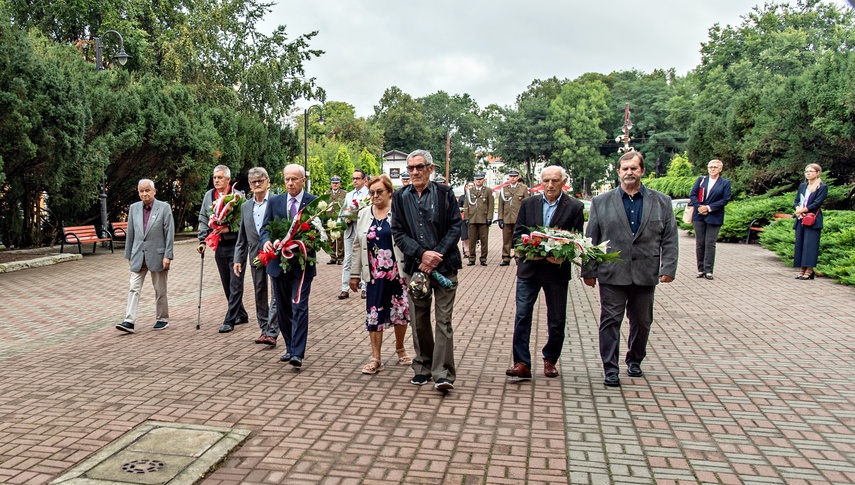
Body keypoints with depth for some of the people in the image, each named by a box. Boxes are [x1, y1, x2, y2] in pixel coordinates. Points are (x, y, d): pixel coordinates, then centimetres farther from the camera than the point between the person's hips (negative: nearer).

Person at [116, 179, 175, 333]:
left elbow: (170, 233, -7)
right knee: (134, 289, -3)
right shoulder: (134, 208, 6)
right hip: (138, 255, 3)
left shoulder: (164, 208, -5)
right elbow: (130, 233, 11)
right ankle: (129, 321, -3)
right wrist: (129, 255, 10)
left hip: (157, 255, -3)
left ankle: (162, 319, 21)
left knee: (160, 290, 9)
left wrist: (168, 256, -12)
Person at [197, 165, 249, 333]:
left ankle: (230, 320, 0)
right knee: (227, 284, 13)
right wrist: (202, 240, 7)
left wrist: (229, 228, -19)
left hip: (235, 245, -6)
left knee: (235, 284, -3)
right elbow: (203, 219, 14)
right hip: (219, 245, 6)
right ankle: (241, 315, 28)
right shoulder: (208, 196, 9)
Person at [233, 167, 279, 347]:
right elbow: (242, 236, 16)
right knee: (260, 293, 12)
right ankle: (264, 329, 22)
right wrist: (238, 259, 10)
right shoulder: (245, 207, 13)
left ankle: (272, 332, -6)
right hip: (256, 256, 6)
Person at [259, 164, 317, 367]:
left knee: (299, 307, -11)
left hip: (302, 263, -4)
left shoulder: (314, 202, -2)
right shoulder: (274, 202, 8)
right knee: (282, 308, 12)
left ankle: (297, 353, -11)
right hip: (279, 262, 4)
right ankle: (290, 347, 25)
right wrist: (266, 241, -14)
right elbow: (265, 228, 8)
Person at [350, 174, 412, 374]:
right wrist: (355, 274, 10)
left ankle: (400, 348, 33)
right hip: (375, 275, 3)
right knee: (374, 314, 2)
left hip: (398, 272, -2)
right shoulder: (364, 214, 8)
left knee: (401, 311, 10)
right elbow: (357, 246, 11)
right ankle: (376, 358, 11)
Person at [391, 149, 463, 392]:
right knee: (419, 321, 11)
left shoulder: (445, 193, 2)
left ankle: (442, 373, 0)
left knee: (443, 320, -3)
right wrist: (422, 254, -12)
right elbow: (398, 233, 2)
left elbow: (455, 227, -2)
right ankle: (423, 368, 25)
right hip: (415, 266, 2)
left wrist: (436, 256, -12)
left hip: (444, 266, -2)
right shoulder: (400, 197, 6)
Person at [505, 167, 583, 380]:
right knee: (522, 316, -4)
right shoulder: (528, 204, 6)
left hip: (557, 270, -1)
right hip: (529, 268, 1)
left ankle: (550, 360, 27)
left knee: (557, 320, 9)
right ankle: (522, 363, 0)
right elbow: (517, 234, 5)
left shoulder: (574, 207, -1)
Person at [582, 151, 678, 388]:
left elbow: (669, 239, 5)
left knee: (642, 322, 14)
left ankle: (635, 361, 33)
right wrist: (589, 270, 0)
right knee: (611, 321, -2)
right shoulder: (601, 202, 4)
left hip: (645, 275, 2)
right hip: (612, 274, -2)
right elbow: (591, 239, 3)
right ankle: (611, 369, 6)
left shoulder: (662, 202, 7)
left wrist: (668, 268, -5)